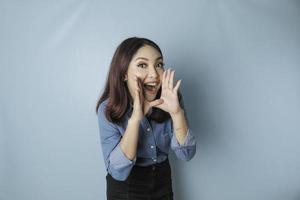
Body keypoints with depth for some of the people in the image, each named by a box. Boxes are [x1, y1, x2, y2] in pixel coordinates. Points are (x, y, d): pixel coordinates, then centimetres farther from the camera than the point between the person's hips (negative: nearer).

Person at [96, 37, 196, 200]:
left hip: (163, 181, 3)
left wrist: (176, 112, -33)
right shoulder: (108, 109, -22)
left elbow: (186, 154, -17)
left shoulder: (170, 98, -16)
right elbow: (118, 171, -27)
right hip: (125, 186, -3)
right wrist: (135, 118, -38)